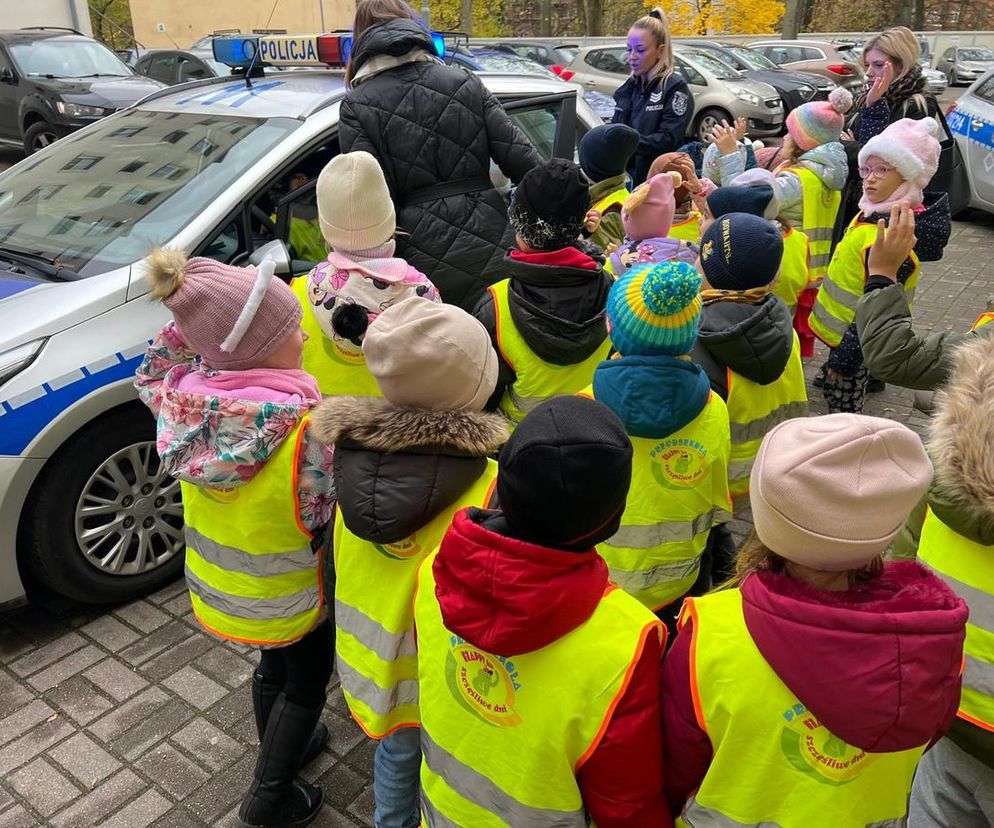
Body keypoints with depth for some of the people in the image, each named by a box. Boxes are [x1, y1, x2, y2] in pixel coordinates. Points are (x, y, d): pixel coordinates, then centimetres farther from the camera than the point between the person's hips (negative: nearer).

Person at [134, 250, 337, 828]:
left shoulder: (184, 396, -18)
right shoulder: (304, 426, -35)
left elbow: (149, 377, 6)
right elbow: (327, 514, -22)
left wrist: (186, 324, -8)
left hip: (217, 581, 6)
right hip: (286, 594, -6)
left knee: (275, 663, 33)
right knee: (307, 682, 24)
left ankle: (281, 750, 56)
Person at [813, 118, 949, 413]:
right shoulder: (879, 212, -1)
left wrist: (843, 360, -20)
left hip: (855, 341, -9)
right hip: (841, 329, 9)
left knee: (843, 409, 4)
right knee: (833, 391, 23)